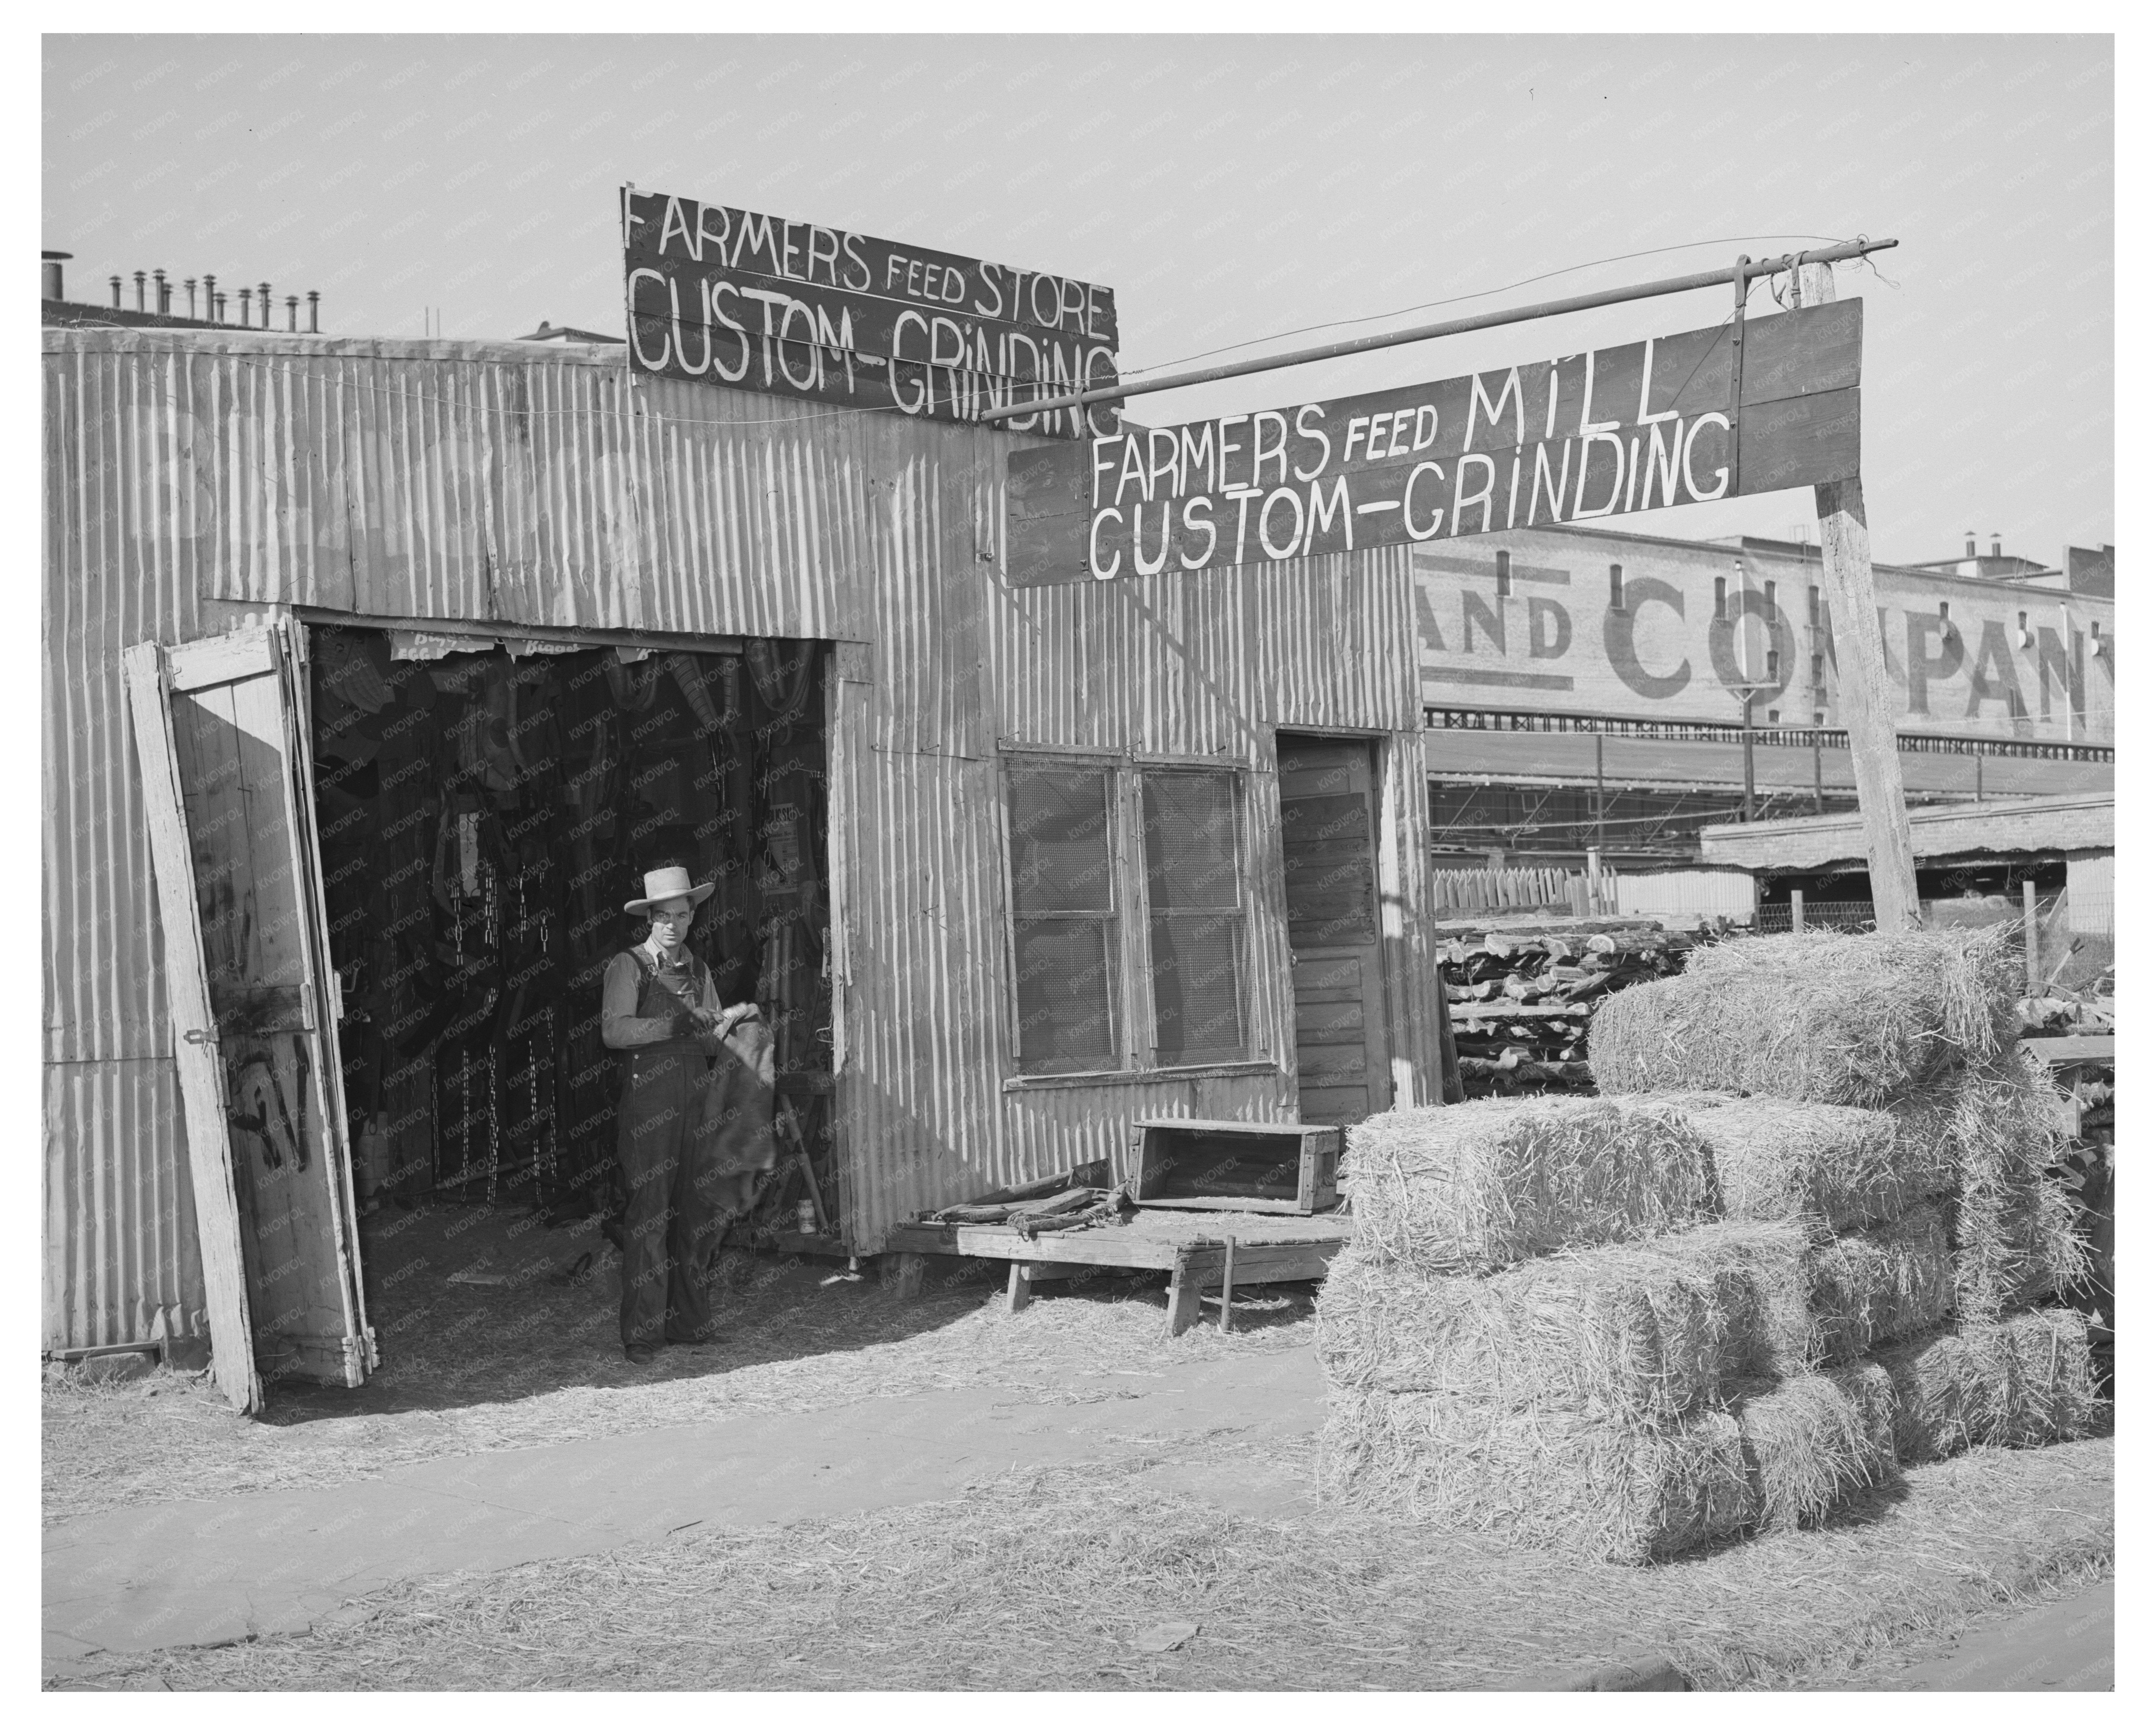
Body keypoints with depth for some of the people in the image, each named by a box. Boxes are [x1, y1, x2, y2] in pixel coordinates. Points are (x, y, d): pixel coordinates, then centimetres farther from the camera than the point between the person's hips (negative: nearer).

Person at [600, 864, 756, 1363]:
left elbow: (711, 1043, 16)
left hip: (696, 1102, 6)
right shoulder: (627, 967, -1)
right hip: (647, 1102, -6)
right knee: (649, 1216, -6)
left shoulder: (698, 970, 18)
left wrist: (729, 1021, -4)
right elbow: (614, 1031, -14)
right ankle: (642, 1335, -1)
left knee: (701, 1214, 5)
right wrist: (680, 1025, -17)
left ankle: (688, 1322, 15)